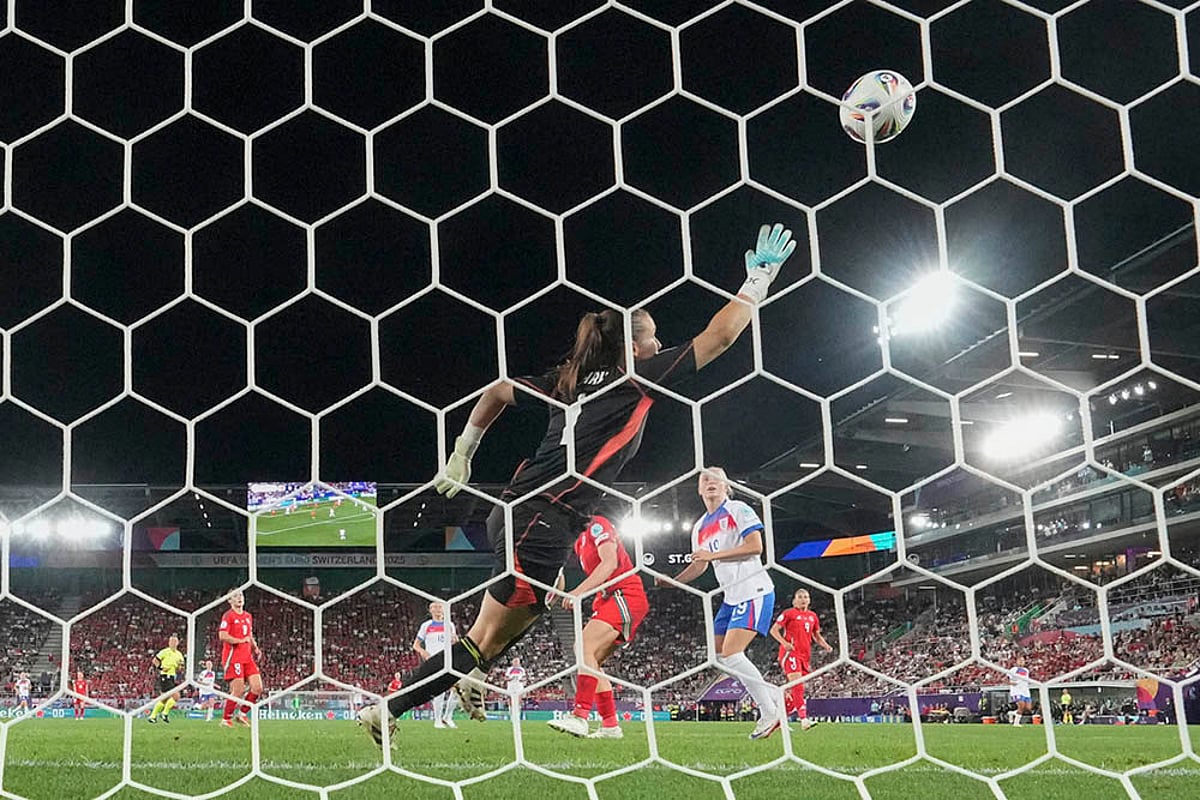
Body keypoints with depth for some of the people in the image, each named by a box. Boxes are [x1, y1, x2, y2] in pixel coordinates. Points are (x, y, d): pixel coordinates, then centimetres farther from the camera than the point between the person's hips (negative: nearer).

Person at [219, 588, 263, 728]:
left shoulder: (248, 616, 17)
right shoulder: (228, 616, -7)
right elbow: (222, 636, -18)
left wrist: (255, 648, 11)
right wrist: (241, 641, -14)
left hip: (247, 657, 7)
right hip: (233, 657, -7)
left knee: (258, 688, -1)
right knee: (238, 691, -10)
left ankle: (242, 714, 14)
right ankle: (226, 719, 5)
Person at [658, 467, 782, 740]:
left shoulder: (739, 510, -6)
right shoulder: (700, 528, 16)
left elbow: (755, 546, -17)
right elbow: (699, 565, 25)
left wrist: (714, 554, -20)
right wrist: (672, 582, 8)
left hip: (754, 592, -9)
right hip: (732, 596, 9)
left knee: (731, 653, -19)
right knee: (718, 655, 6)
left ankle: (770, 713, -11)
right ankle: (772, 693, 16)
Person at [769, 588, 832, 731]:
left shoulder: (812, 616, 16)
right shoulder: (789, 613, 0)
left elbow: (816, 635, 25)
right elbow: (773, 630, -1)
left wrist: (825, 645, 6)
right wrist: (784, 642, -16)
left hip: (805, 654, 7)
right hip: (791, 652, -7)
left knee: (794, 689, 7)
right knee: (797, 685, -20)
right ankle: (803, 720, -29)